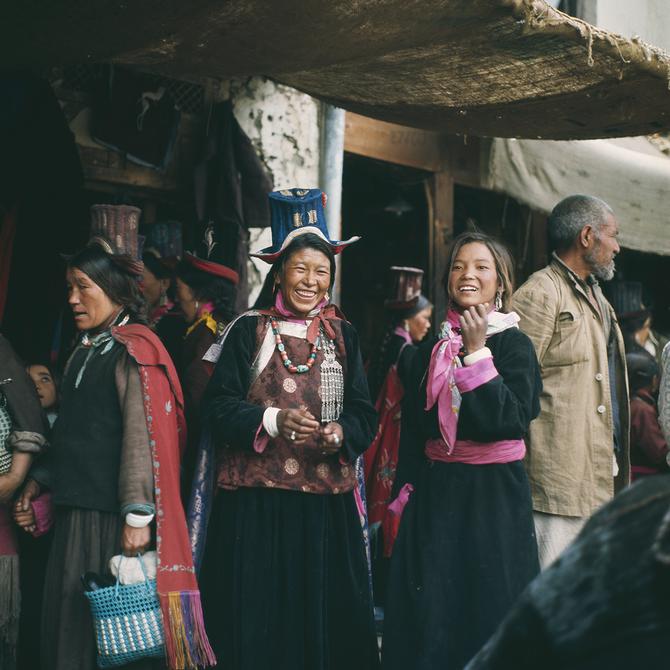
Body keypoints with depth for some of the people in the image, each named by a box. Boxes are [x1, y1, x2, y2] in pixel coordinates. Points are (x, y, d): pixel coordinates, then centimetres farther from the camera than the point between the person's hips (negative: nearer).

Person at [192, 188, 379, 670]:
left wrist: (340, 432, -15)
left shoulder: (342, 335, 10)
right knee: (259, 617, 1)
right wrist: (273, 421, -19)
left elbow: (364, 413, 6)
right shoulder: (248, 331, 2)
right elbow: (218, 406, -4)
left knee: (328, 612, 3)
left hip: (327, 498, 2)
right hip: (256, 498, -2)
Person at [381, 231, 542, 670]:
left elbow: (512, 420, -18)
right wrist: (406, 496, 9)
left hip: (493, 491, -4)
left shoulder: (514, 345, -4)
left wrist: (476, 353, -19)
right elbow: (413, 427, 13)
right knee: (430, 614, 6)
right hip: (436, 490, 4)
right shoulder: (432, 348, 9)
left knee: (487, 605, 1)